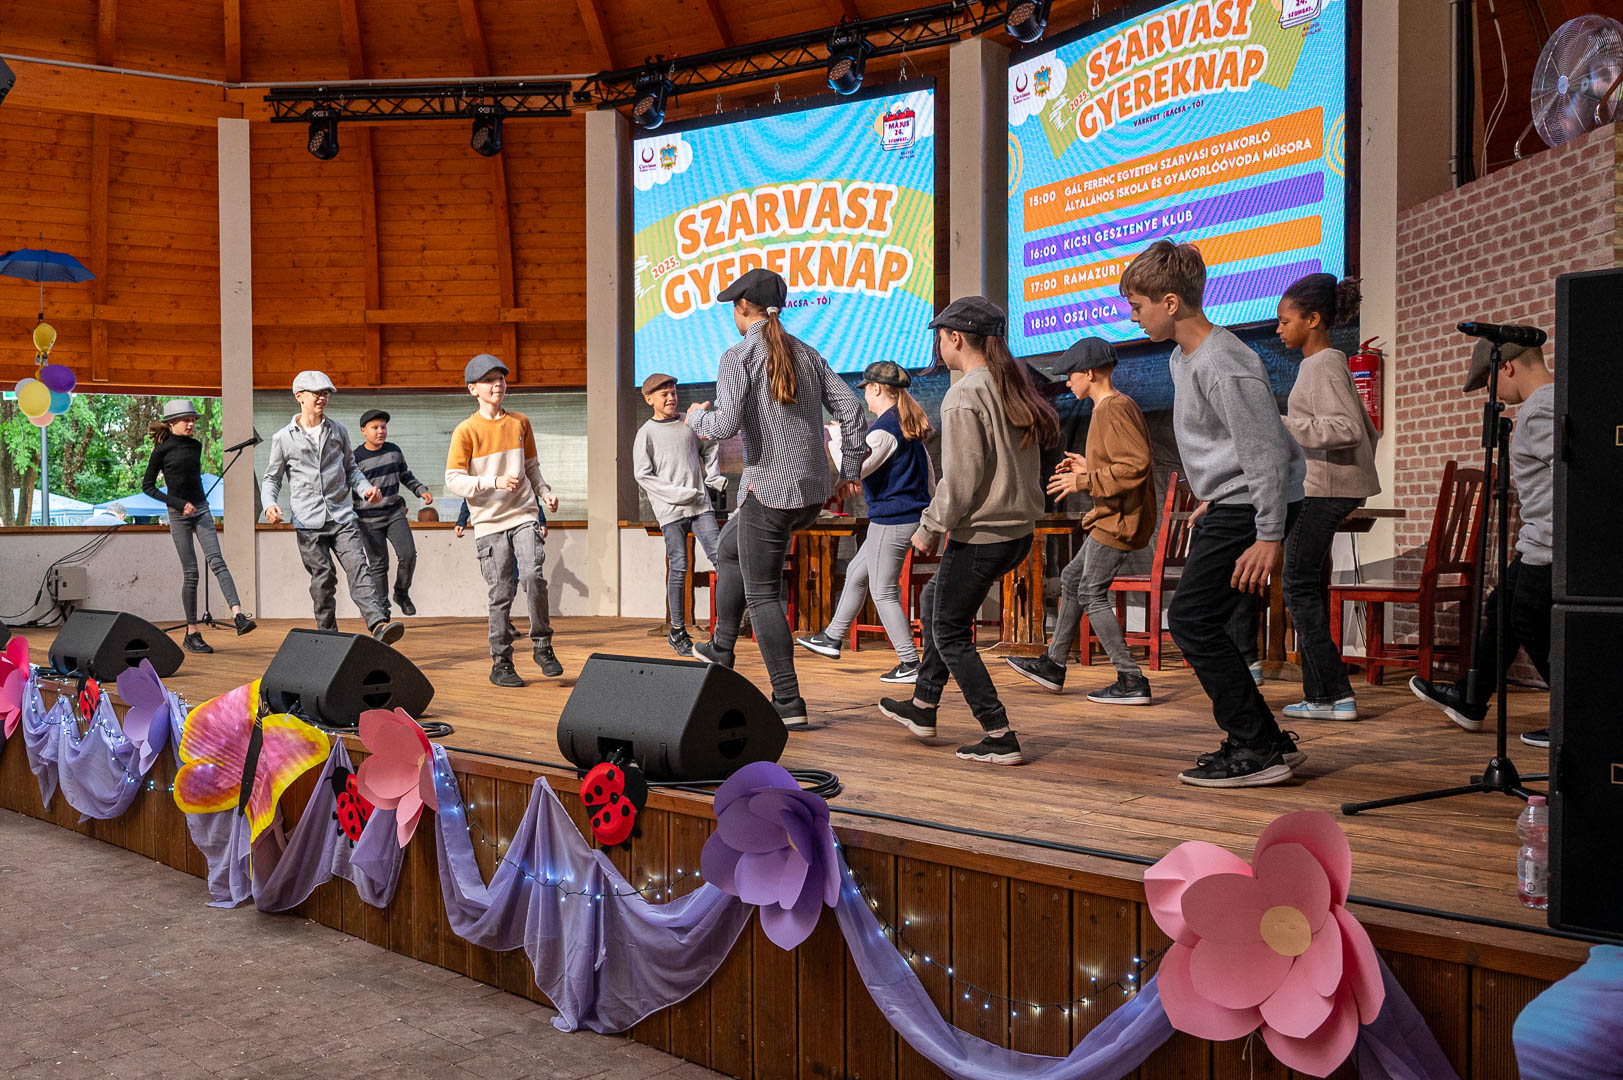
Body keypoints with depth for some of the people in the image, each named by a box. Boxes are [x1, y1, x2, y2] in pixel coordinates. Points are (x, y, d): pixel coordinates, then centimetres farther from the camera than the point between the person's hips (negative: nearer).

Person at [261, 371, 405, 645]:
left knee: (358, 568, -15)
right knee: (323, 580, -1)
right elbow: (271, 478, 12)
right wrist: (269, 505, -8)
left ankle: (379, 624, -30)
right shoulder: (283, 438, 6)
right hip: (308, 523, -1)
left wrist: (366, 488, 0)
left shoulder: (338, 431, 13)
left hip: (342, 517, 1)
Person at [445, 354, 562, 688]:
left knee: (534, 576, -17)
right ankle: (501, 663, 12)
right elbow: (453, 480, -6)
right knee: (501, 594, -1)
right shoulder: (466, 430, -1)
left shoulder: (520, 422, 12)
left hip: (524, 515, 2)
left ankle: (542, 646, 1)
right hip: (489, 522, -2)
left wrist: (545, 492, 6)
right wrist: (494, 482, -18)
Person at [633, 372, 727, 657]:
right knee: (679, 567, -4)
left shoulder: (689, 424, 15)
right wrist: (679, 493, -12)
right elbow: (643, 476, -4)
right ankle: (677, 631, 5)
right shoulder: (646, 433, 1)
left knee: (721, 555, -9)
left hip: (700, 504, 4)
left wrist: (715, 478, 14)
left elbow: (708, 448, 31)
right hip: (670, 510, -4)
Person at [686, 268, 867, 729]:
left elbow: (726, 425, -19)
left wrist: (697, 416, 3)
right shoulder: (807, 354, 11)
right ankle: (720, 650, 34)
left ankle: (788, 703, 1)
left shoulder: (740, 356, -9)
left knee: (762, 595, 2)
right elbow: (850, 408, 5)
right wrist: (851, 472, 11)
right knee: (730, 552, 29)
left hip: (770, 490, -8)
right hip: (814, 492, 8)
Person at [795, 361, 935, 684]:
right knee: (856, 573, 20)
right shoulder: (909, 424, 12)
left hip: (891, 520, -10)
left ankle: (910, 664, 2)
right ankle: (831, 639, 31)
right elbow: (929, 472, 19)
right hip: (909, 516, 10)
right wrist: (927, 509, 28)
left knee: (884, 592, -2)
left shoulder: (885, 428, -18)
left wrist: (834, 438, -11)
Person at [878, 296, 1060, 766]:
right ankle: (923, 707, 32)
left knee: (950, 632, 4)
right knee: (934, 600, 24)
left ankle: (1000, 738, 3)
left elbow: (961, 480, -20)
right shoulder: (1015, 387, 11)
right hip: (1019, 531, 9)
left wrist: (929, 529, -8)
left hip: (980, 536, -9)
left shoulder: (963, 397, -16)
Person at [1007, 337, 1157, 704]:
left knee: (1093, 594, -7)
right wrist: (1088, 466, 14)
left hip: (1119, 519, -11)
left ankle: (1132, 681, -3)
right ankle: (1053, 666, 26)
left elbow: (1136, 466, -26)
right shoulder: (1114, 406, 15)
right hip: (1111, 517, 11)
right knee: (1072, 579, 17)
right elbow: (1121, 462, 21)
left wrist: (1084, 482, -20)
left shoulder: (1115, 409, -17)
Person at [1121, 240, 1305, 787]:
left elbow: (1267, 451, -23)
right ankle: (1267, 741, 17)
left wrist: (1269, 537, -24)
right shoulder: (1184, 359, 11)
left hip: (1252, 508, -10)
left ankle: (1255, 750, -4)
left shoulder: (1223, 367, -21)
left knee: (1191, 620, -11)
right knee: (1196, 623, 10)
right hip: (1230, 504, 10)